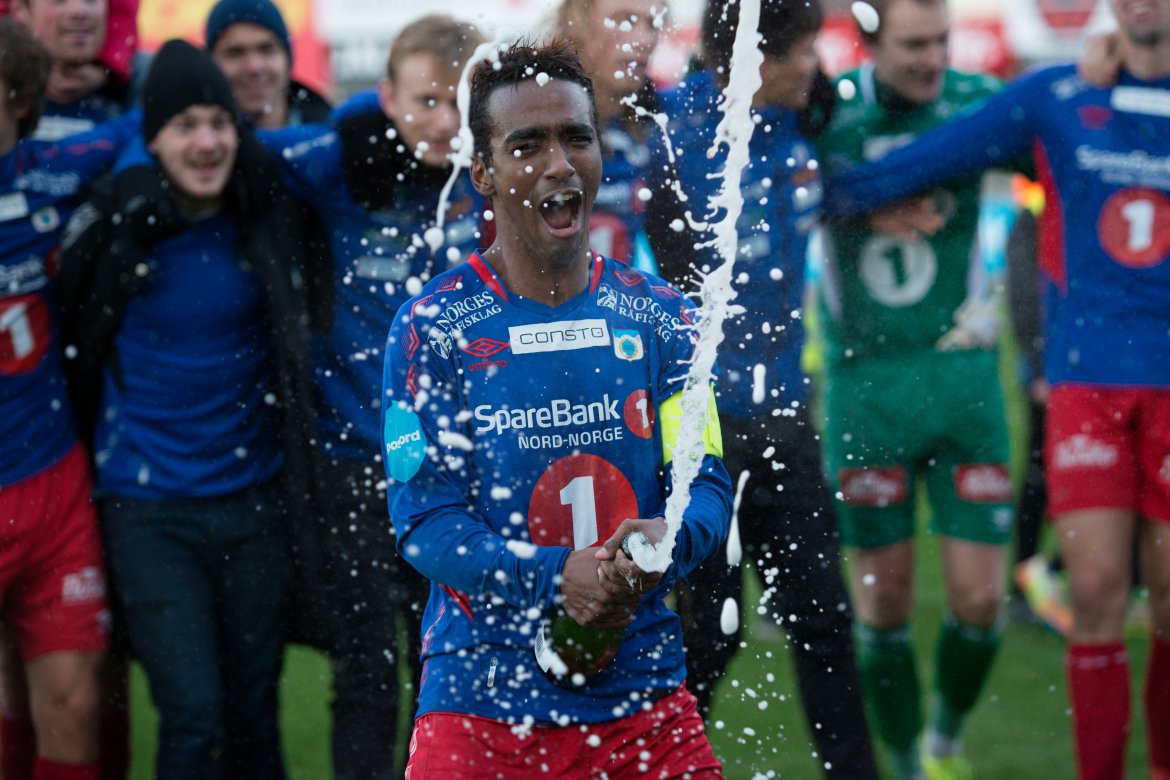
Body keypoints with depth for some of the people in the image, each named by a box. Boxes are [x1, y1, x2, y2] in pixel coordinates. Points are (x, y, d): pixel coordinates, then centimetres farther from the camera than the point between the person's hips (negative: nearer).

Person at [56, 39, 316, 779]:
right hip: (151, 509, -3)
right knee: (193, 717, -11)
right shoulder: (116, 224, -8)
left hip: (253, 497, 3)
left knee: (255, 712, 8)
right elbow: (78, 354, 4)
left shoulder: (266, 214, -2)